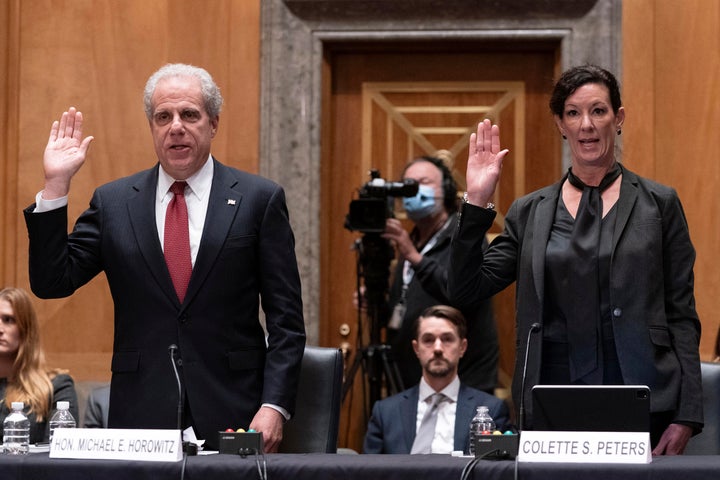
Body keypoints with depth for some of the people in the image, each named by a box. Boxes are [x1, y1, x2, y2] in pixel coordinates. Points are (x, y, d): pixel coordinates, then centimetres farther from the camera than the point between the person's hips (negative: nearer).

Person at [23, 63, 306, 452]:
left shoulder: (259, 199, 2)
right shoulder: (113, 202, 9)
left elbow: (285, 318, 0)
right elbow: (51, 283, 2)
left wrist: (274, 406, -11)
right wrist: (56, 184, -4)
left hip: (230, 415, -1)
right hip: (140, 416, 1)